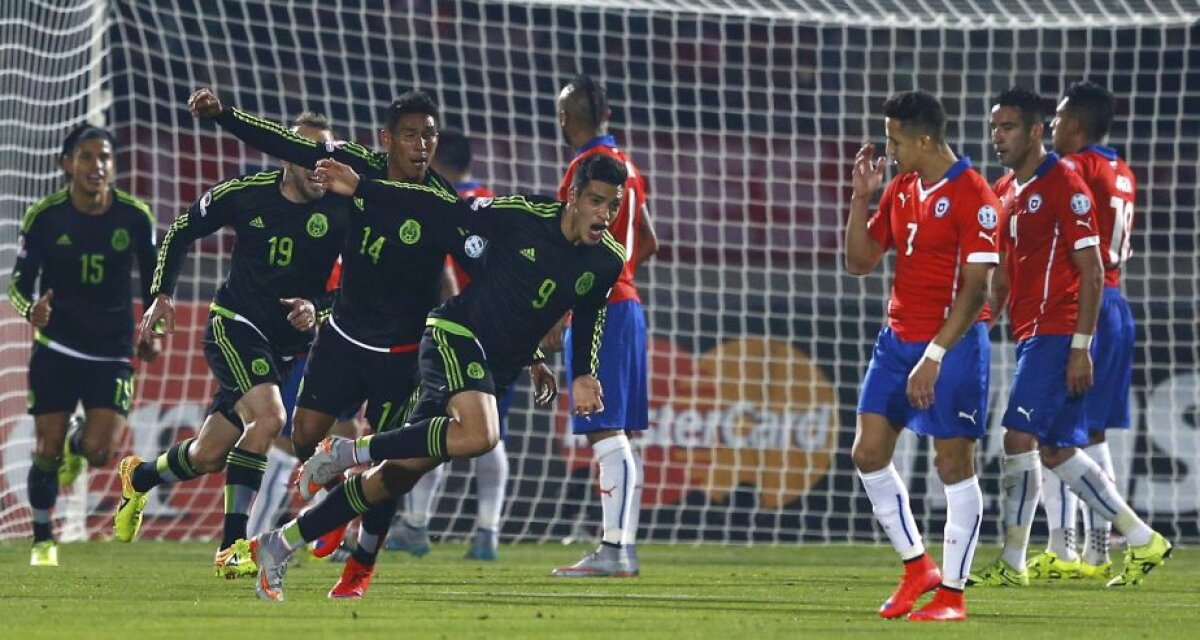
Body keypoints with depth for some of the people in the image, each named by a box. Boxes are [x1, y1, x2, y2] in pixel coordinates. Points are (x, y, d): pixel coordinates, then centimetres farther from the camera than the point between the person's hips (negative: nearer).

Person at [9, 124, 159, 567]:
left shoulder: (135, 216, -7)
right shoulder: (44, 216, -10)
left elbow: (153, 276, 9)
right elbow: (19, 281, -4)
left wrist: (153, 331, 4)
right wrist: (31, 309, -26)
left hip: (112, 354, 0)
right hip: (55, 349, 0)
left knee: (99, 453, -11)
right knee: (47, 451, -3)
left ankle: (78, 445, 27)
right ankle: (43, 542, 18)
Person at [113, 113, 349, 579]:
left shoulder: (340, 212, -9)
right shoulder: (246, 193, -8)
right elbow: (182, 231, 7)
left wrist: (318, 308, -22)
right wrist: (162, 295, 3)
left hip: (287, 343, 3)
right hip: (234, 325, -3)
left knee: (208, 457, 8)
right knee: (268, 416, -29)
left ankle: (138, 477, 41)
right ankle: (232, 548, -26)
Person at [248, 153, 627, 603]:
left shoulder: (607, 263, 0)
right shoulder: (525, 216, -14)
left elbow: (588, 320, 20)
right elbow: (444, 210, -6)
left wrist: (583, 376, 8)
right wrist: (360, 190, -9)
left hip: (498, 368, 6)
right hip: (455, 335, -6)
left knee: (402, 471, 2)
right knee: (479, 435, -35)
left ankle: (279, 545, 11)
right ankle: (348, 452, -19)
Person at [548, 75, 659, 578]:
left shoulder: (588, 167, -12)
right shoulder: (625, 165, 15)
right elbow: (648, 243, 23)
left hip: (598, 309, -9)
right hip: (627, 304, 9)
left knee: (606, 434, -12)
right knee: (621, 437, 10)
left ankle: (615, 549, -17)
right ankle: (623, 546, 11)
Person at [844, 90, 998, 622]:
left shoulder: (972, 195, -13)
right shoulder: (900, 189, 10)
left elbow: (975, 287, -17)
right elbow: (859, 261, 14)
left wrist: (934, 356, -21)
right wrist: (861, 196, 1)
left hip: (953, 344, -8)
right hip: (897, 338, 8)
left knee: (953, 465, -2)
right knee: (869, 452, 5)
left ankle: (951, 593, 4)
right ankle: (916, 567, 18)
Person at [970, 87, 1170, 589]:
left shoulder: (1064, 185, -10)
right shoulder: (1004, 191, 16)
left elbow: (1091, 273, -13)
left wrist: (1080, 347, -17)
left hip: (1057, 334, -9)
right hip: (1030, 335, 9)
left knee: (1019, 439, -12)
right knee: (1057, 450, 8)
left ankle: (1012, 563, -5)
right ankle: (1142, 541, 16)